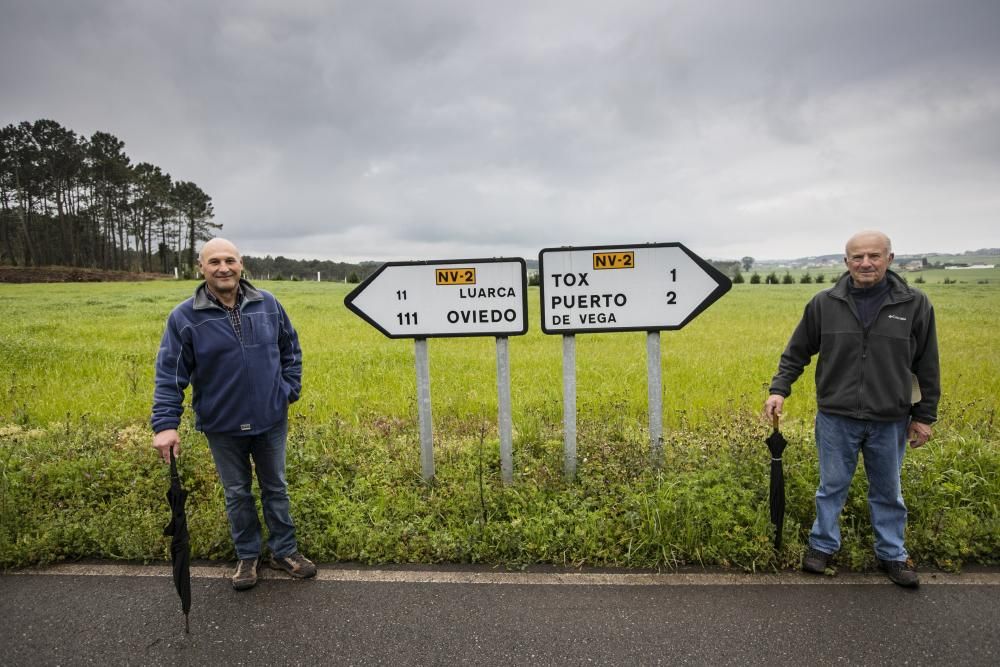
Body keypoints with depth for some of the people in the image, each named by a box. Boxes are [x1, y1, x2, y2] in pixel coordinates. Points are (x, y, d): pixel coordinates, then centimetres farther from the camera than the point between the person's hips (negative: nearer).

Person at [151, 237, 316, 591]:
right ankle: (247, 555, 35)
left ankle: (284, 551, 33)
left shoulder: (267, 304, -5)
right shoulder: (184, 317, -11)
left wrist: (290, 389, 1)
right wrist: (165, 424, -17)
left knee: (276, 488, 16)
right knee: (237, 494, 16)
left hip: (271, 419, 2)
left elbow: (290, 347, 8)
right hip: (223, 426, -1)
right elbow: (169, 374, -10)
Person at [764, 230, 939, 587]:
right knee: (832, 487, 13)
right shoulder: (824, 304, -4)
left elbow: (927, 366, 2)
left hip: (890, 421, 1)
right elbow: (796, 353, 4)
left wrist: (925, 416, 4)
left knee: (888, 491, 17)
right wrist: (779, 389, -8)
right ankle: (823, 546, 31)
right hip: (836, 417, 0)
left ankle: (892, 555, 35)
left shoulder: (915, 304, -4)